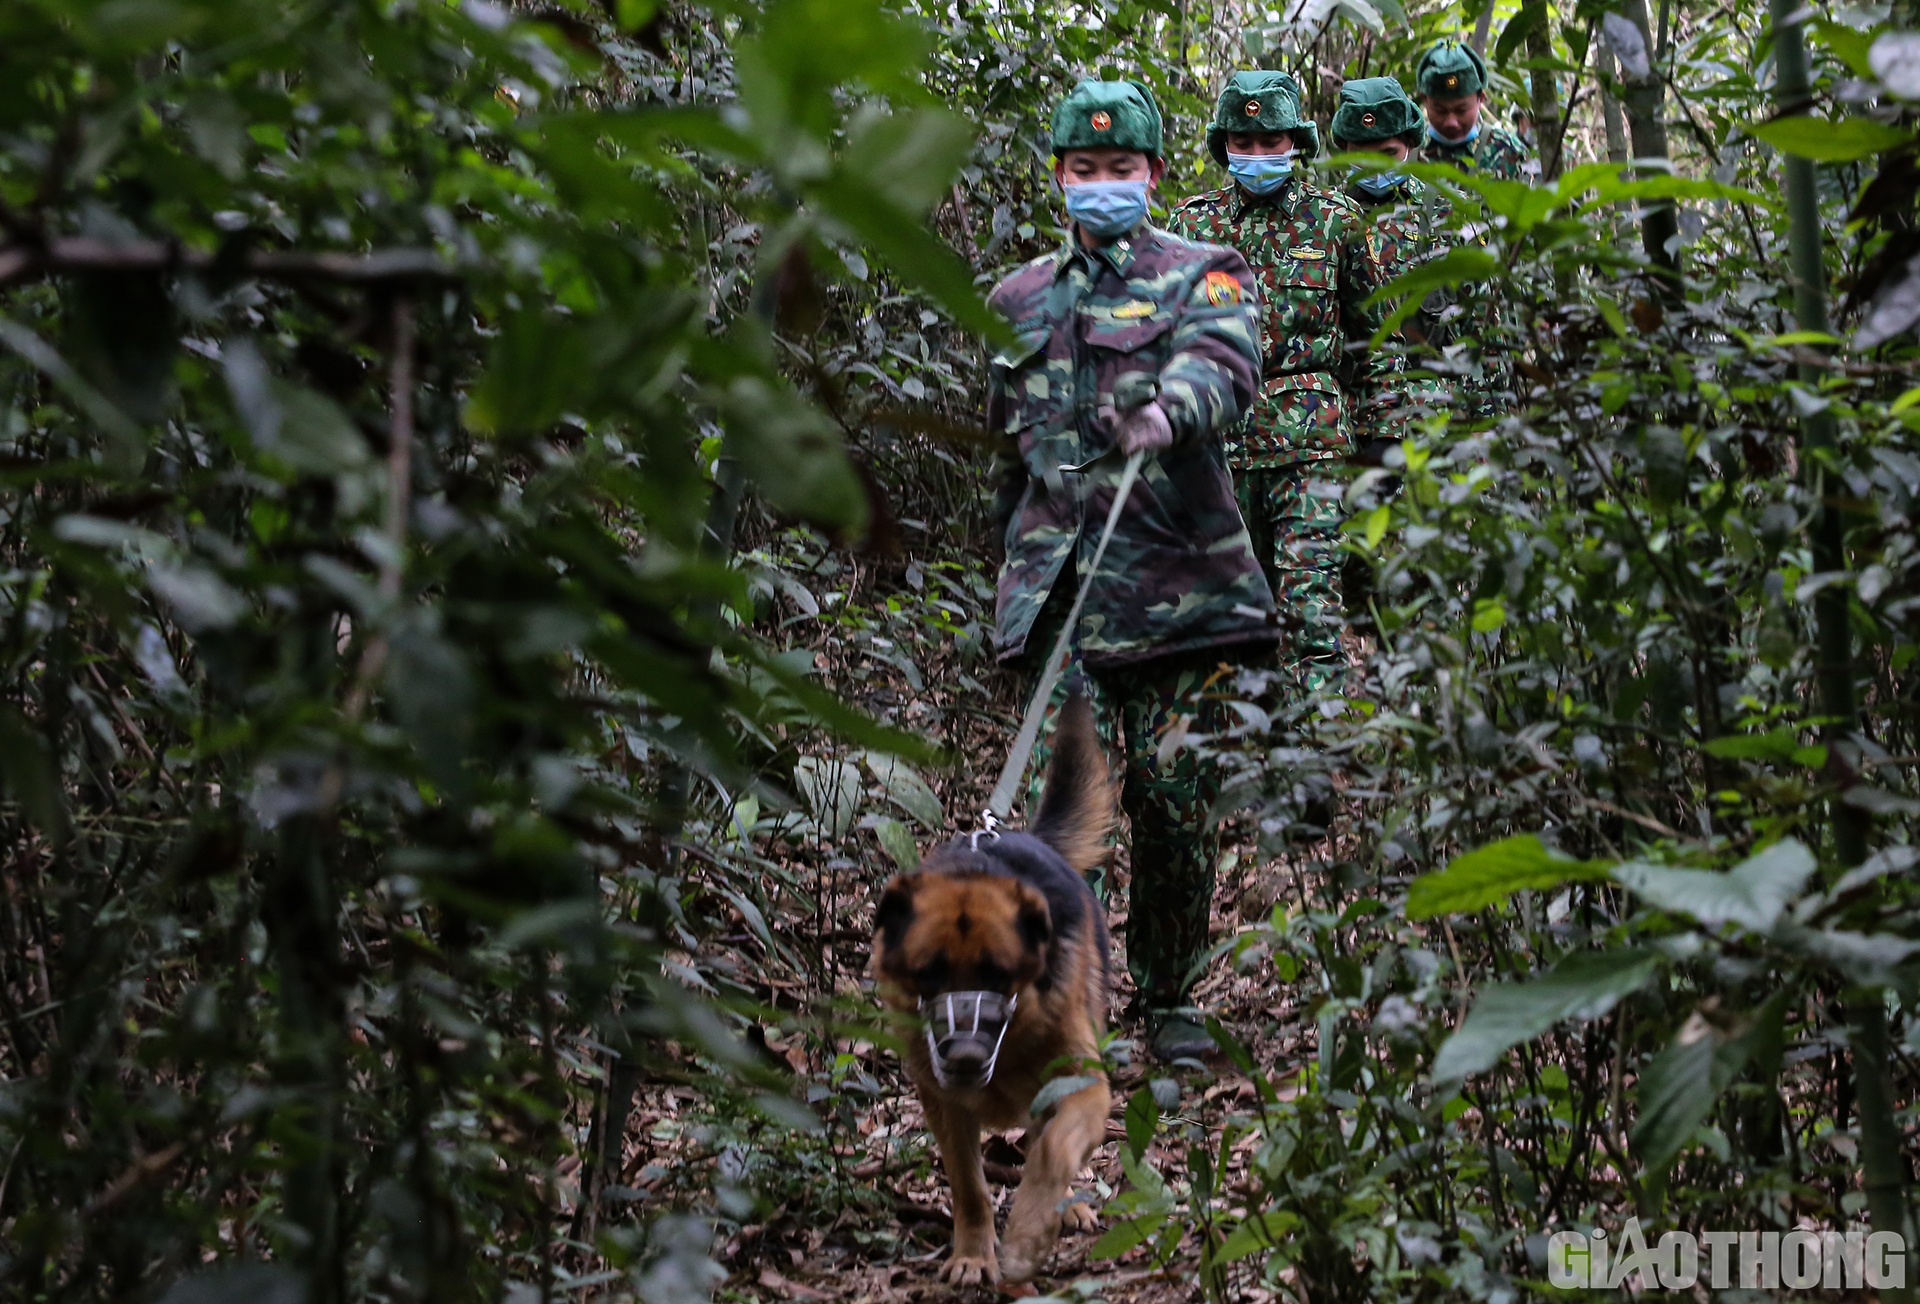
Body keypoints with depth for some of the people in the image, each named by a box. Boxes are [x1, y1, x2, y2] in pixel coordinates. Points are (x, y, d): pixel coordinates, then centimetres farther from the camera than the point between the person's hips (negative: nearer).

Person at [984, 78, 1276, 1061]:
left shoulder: (1202, 275, 8)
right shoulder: (1018, 299, 19)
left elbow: (1223, 360, -16)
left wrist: (1170, 407, -38)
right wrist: (1018, 561, 26)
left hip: (1179, 584, -2)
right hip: (1058, 591, 2)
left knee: (1180, 806, 2)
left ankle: (1167, 999, 18)